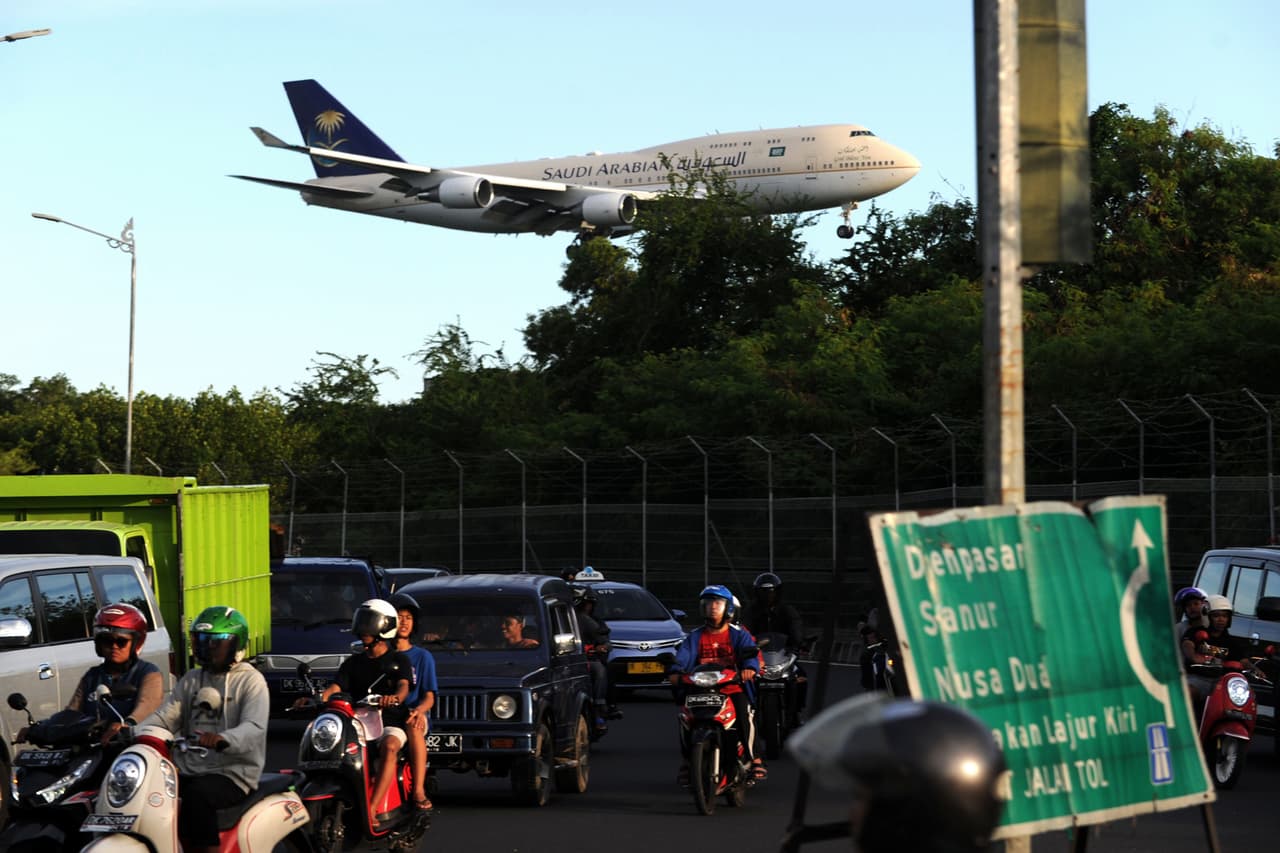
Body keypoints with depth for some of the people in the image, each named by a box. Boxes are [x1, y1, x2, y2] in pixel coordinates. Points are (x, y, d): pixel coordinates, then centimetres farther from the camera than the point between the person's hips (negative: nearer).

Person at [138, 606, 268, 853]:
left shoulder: (251, 681, 0)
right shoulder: (191, 680, 20)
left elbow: (254, 728, -17)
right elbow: (165, 717, 7)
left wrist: (222, 739, -39)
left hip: (232, 773, -6)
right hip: (189, 769, 6)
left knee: (197, 795, -35)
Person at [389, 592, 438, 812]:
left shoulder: (422, 656, 13)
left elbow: (429, 697, 6)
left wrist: (419, 710, -17)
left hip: (410, 713, -1)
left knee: (414, 726, -37)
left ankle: (419, 790, -42)